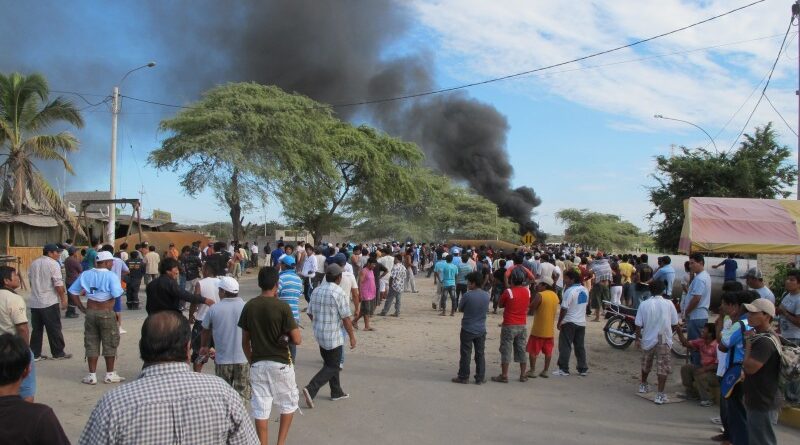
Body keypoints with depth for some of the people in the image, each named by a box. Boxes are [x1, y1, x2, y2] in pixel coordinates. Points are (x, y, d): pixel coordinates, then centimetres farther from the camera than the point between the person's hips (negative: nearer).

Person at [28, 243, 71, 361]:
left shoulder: (33, 263, 11)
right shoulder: (53, 264, -12)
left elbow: (30, 281, 19)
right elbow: (58, 284, -16)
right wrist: (63, 299, -10)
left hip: (34, 302, 7)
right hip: (49, 302, -7)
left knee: (36, 329, 12)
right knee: (54, 329, 2)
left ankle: (35, 354, 16)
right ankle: (58, 353, 9)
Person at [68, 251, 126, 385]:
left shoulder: (86, 274, 4)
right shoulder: (111, 276, -12)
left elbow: (73, 291, 6)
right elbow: (117, 294, -23)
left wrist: (81, 307, 9)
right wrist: (122, 290, -2)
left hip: (90, 313, 4)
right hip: (107, 314, -4)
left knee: (91, 344, 12)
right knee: (109, 344, 9)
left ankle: (92, 375, 15)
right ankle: (110, 375, 16)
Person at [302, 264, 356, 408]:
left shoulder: (316, 291, 4)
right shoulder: (339, 293, -17)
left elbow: (310, 313, 10)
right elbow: (346, 318, -16)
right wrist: (352, 336, -7)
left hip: (319, 334, 7)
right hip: (333, 336, -7)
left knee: (330, 363, 20)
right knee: (332, 367, 3)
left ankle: (336, 392, 29)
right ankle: (311, 390, -10)